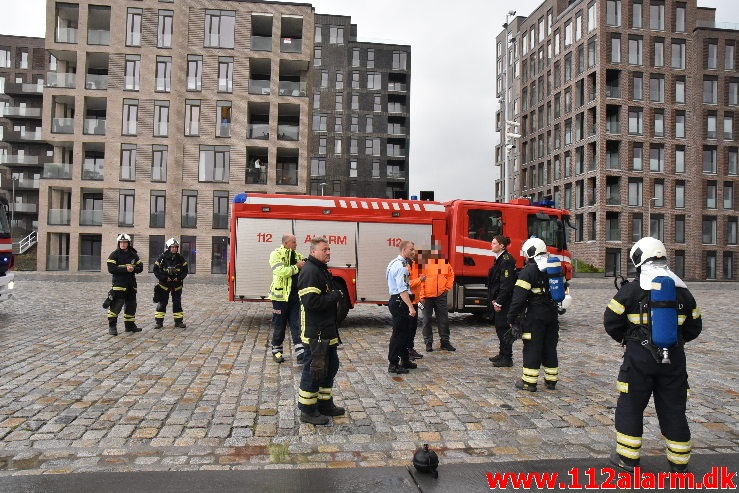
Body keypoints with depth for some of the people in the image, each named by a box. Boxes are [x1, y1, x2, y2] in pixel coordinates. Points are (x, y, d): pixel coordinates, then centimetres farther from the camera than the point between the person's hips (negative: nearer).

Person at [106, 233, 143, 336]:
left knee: (131, 305, 11)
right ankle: (112, 326, -6)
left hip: (131, 283, 6)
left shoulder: (133, 255, 11)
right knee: (117, 304, -14)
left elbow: (140, 268, 8)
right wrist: (125, 269, -19)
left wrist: (133, 269, -13)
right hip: (118, 283, -6)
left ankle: (130, 325, 22)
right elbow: (111, 269, -13)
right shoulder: (114, 255, -3)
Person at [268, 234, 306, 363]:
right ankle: (276, 350, 25)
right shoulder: (276, 254, -6)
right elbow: (281, 271, -21)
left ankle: (300, 353, 1)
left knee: (297, 325, 1)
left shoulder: (297, 256, 12)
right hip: (281, 295, -5)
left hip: (295, 296, 5)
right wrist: (297, 266, -15)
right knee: (279, 325, 8)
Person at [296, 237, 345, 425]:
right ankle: (307, 411, 12)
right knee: (314, 369, 0)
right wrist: (335, 297, -17)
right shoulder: (310, 271, -18)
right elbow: (311, 302, -27)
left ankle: (325, 404, 32)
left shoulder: (322, 269, 16)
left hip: (327, 331, 11)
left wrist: (335, 296, 7)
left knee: (330, 366, 19)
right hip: (315, 332, -11)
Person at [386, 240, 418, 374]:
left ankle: (405, 360, 29)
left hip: (396, 301, 11)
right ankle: (393, 365, 2)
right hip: (400, 302, -11)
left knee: (404, 332, 18)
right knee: (399, 333, -4)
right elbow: (402, 289, -25)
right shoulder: (401, 266, -18)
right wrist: (410, 306, -28)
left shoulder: (395, 263, 16)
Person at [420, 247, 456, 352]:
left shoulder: (444, 262, 4)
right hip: (427, 296, -3)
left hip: (441, 295, 3)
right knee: (427, 320, 6)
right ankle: (428, 343, 17)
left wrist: (447, 287, 7)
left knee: (444, 319, 8)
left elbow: (451, 275, 18)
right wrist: (421, 296, -14)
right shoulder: (425, 263, -9)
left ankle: (445, 342, 19)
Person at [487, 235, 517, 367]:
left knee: (503, 328, -5)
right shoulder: (499, 259, 15)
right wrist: (494, 299, 14)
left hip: (504, 302, -10)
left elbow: (506, 284, -22)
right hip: (498, 301, 10)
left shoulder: (506, 260, -17)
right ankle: (502, 354, 28)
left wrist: (499, 302, -20)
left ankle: (507, 358, 2)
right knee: (499, 328, 17)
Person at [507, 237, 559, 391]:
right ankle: (551, 380, 22)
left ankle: (529, 382, 5)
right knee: (550, 347, 14)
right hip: (552, 314, 7)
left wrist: (512, 318, -12)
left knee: (532, 348, 0)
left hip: (534, 315, -7)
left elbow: (519, 296, -16)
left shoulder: (528, 271, -12)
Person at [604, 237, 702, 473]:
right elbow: (694, 327, 11)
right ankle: (679, 462, 23)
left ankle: (628, 458, 15)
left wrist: (626, 338, 10)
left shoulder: (631, 290, -10)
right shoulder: (682, 291, 5)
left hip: (639, 357, -4)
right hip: (674, 359, 4)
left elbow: (611, 322, -8)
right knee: (673, 409, 14)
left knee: (630, 406, 8)